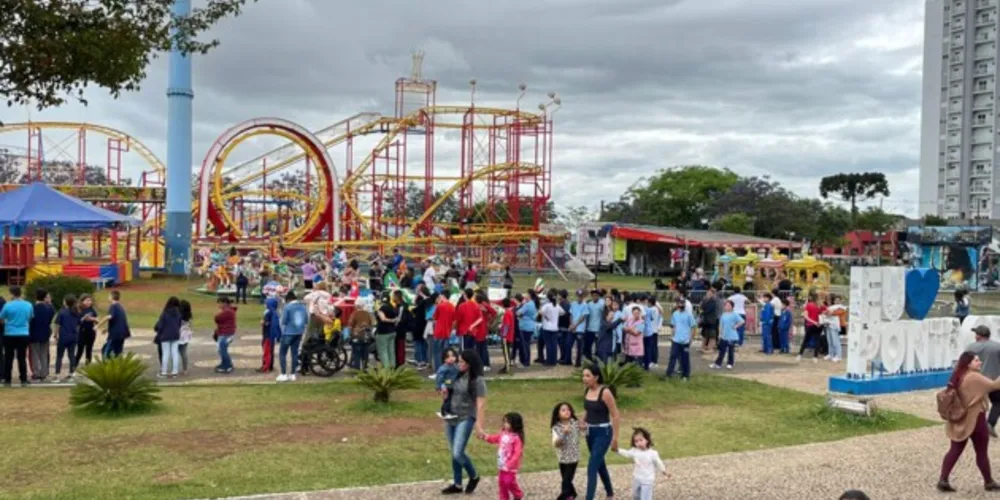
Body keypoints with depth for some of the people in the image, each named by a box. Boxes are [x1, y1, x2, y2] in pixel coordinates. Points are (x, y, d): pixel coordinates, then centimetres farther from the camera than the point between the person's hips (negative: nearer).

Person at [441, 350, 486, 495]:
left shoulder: (477, 380, -15)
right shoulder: (458, 375, 4)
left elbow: (481, 405, -16)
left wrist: (479, 425, -19)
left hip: (466, 419, -7)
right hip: (451, 418, 7)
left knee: (458, 453, -12)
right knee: (454, 453, 13)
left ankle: (474, 477, 13)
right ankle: (457, 485, 25)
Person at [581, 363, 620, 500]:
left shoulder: (605, 392, -20)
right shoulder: (586, 390, 0)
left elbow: (615, 416, -16)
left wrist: (615, 438, -14)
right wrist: (583, 422, -2)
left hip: (603, 433, -8)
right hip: (590, 432, 8)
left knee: (592, 468, -11)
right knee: (600, 464, 22)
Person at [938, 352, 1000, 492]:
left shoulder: (958, 377, 8)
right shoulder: (974, 377, -18)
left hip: (960, 419, 8)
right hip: (975, 419, -8)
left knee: (955, 450, 7)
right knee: (982, 452, 8)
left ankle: (943, 480, -1)